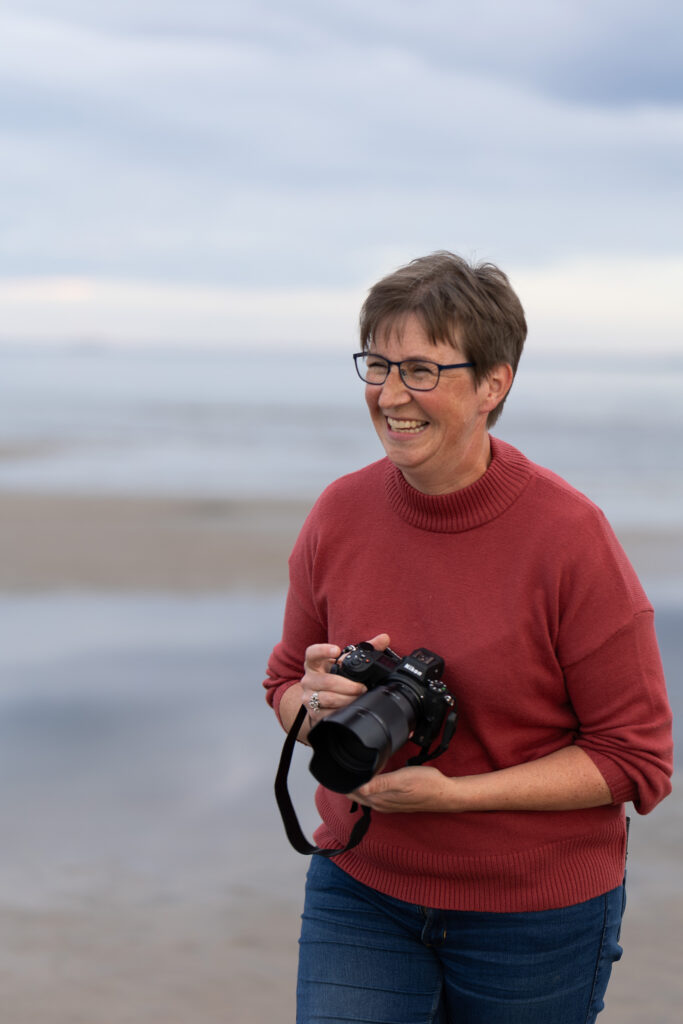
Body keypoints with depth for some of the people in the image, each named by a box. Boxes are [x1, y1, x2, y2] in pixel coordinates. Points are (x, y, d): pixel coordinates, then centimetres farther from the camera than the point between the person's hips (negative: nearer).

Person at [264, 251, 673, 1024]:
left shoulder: (568, 534, -17)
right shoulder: (340, 515, -4)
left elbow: (636, 759, -13)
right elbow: (286, 681, 11)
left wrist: (452, 792, -21)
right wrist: (316, 702, -14)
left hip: (537, 914, -2)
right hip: (362, 889, 3)